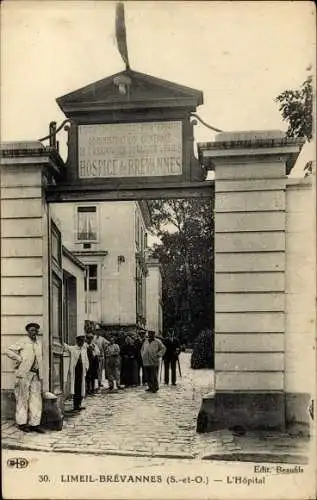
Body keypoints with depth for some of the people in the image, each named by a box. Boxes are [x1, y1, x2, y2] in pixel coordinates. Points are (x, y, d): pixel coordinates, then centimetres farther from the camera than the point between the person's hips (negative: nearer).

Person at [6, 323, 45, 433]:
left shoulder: (39, 343, 15)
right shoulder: (23, 343, -2)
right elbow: (9, 351, -4)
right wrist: (19, 359, -8)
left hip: (36, 374, 5)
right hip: (24, 374, -5)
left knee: (36, 398, 3)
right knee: (23, 398, 0)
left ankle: (34, 423, 6)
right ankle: (21, 423, 6)